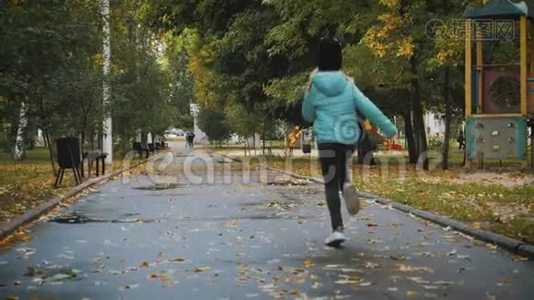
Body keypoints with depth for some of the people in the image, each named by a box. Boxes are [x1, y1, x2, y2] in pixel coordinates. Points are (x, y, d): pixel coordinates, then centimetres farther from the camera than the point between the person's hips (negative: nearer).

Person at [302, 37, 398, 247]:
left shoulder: (314, 86, -4)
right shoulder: (347, 84, 1)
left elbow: (307, 115, 8)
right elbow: (367, 107, -6)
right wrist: (388, 127, -4)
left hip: (327, 141, -3)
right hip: (349, 139, 3)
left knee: (331, 185, 1)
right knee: (341, 168, 30)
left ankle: (337, 229, -9)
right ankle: (346, 185, -3)